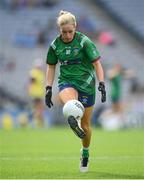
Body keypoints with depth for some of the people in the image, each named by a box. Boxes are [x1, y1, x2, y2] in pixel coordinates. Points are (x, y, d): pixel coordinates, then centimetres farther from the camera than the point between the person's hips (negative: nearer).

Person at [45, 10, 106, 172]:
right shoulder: (55, 45, 0)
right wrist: (48, 88, 6)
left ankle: (85, 153, 26)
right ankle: (73, 123, -62)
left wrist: (101, 83, -19)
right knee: (70, 101, -38)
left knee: (85, 124, 5)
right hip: (66, 82, 2)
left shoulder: (84, 42, -9)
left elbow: (97, 63, -8)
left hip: (86, 83, -2)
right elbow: (51, 67, 12)